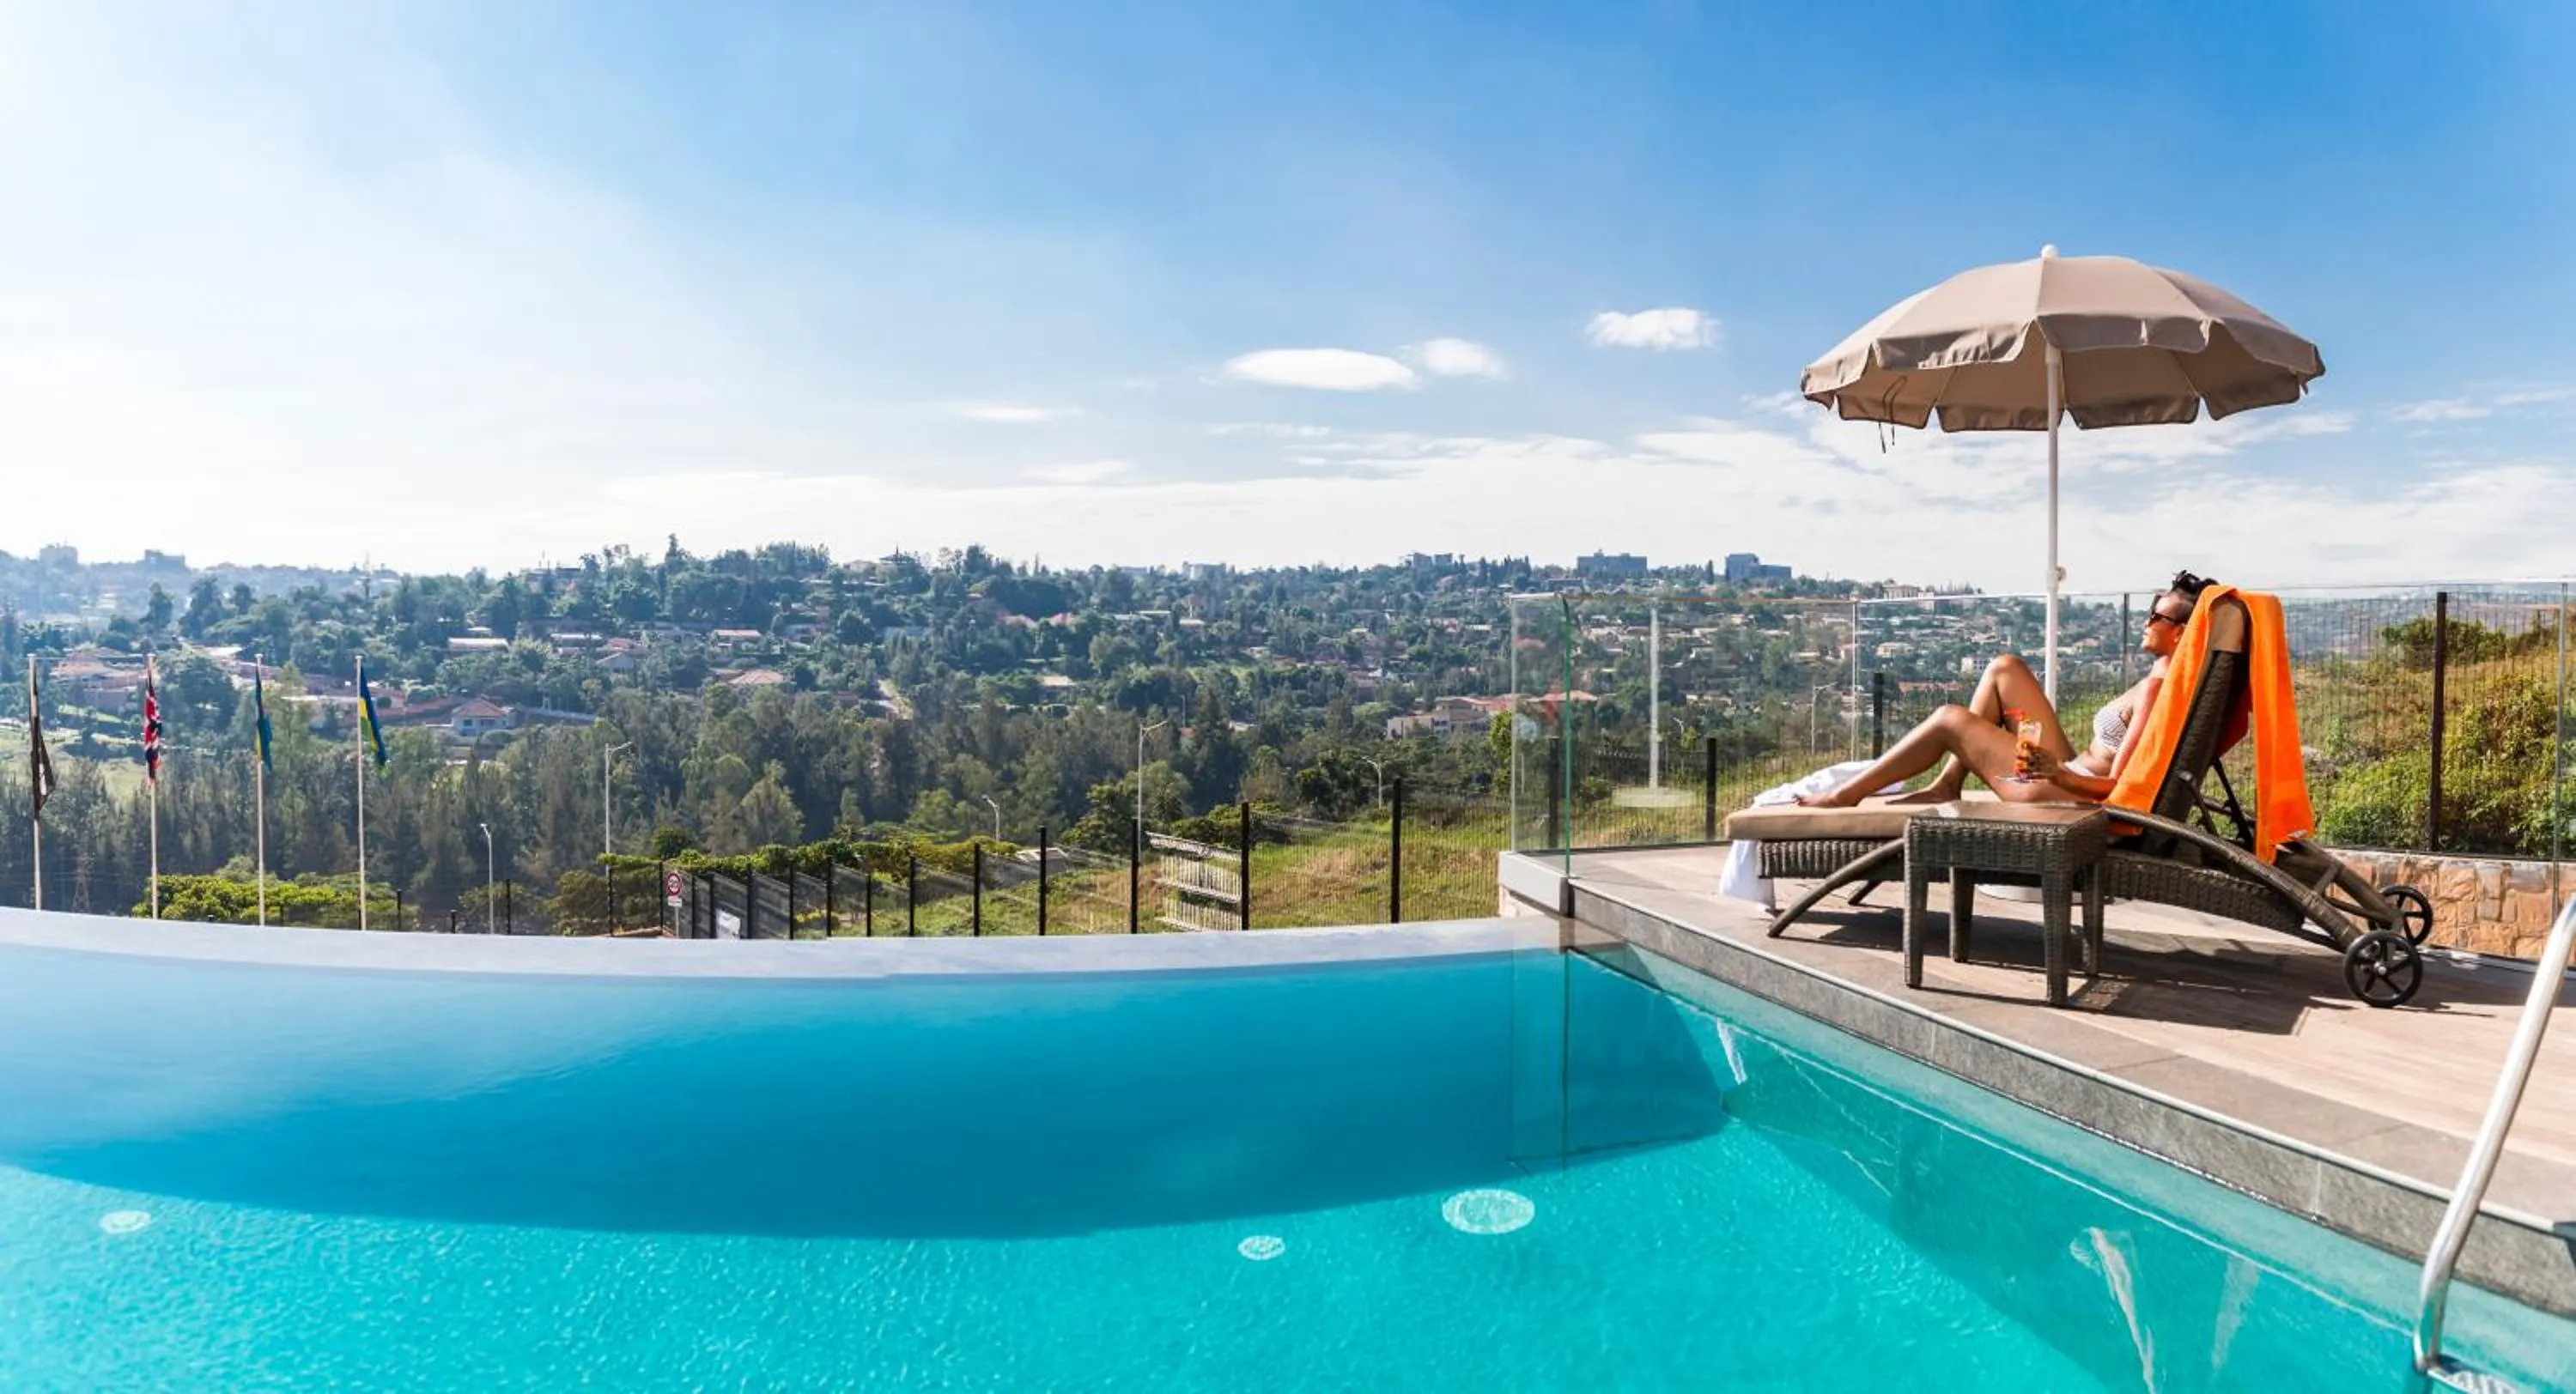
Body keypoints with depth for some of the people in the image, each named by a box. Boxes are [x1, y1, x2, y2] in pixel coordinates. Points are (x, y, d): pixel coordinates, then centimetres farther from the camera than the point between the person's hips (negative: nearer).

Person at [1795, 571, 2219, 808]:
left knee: (1950, 720, -11)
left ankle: (1846, 795, -1)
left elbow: (2118, 784, -24)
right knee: (2005, 668, 9)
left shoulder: (2157, 689, -19)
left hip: (2070, 795, -10)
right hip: (2070, 773, 10)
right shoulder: (2160, 677, 9)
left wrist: (2057, 774, -35)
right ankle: (1948, 784, 6)